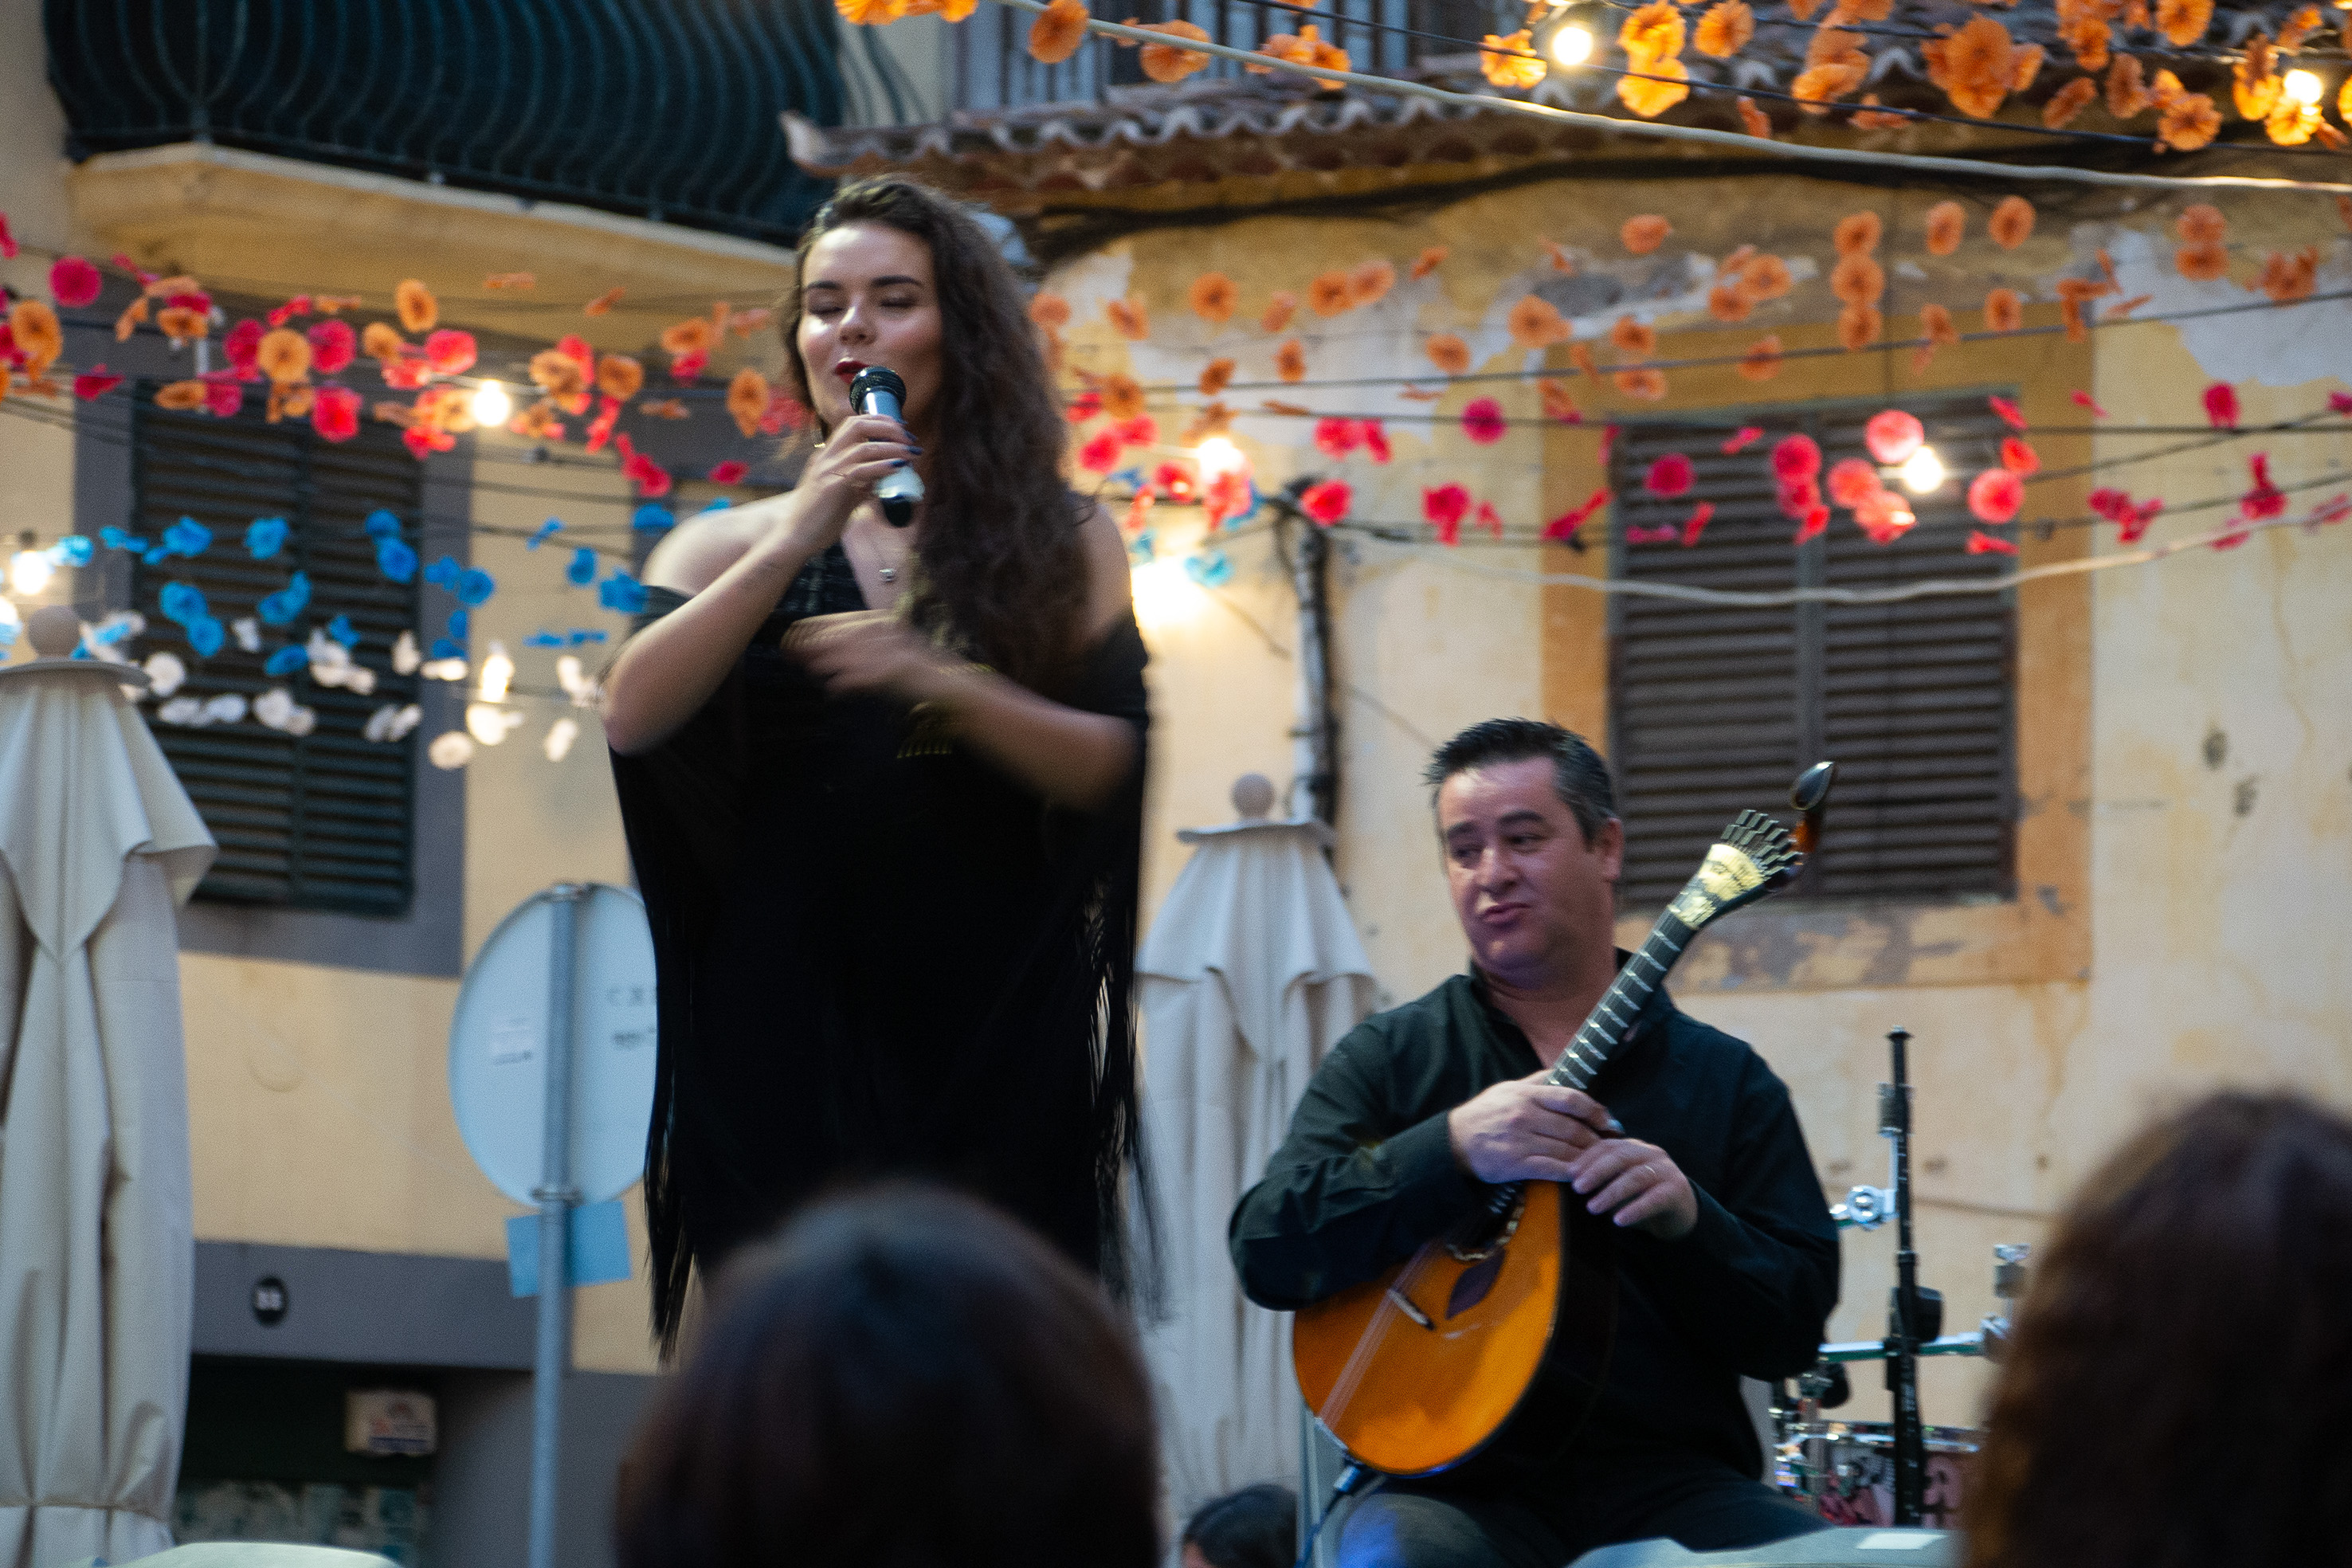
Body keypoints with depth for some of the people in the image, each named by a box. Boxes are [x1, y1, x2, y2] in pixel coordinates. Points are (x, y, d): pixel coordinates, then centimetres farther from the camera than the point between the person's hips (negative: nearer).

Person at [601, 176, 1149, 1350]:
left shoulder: (1058, 543, 10)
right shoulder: (736, 546, 13)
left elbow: (1107, 763, -3)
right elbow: (633, 717, -5)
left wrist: (933, 679, -19)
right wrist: (797, 538, -13)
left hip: (993, 1046, -1)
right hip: (785, 1048, 1)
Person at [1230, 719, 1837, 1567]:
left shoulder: (1724, 1079, 12)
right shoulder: (1388, 1059, 9)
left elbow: (1795, 1331, 5)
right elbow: (1267, 1251, -5)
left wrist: (1688, 1218, -14)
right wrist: (1453, 1148, -17)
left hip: (1670, 1481, 2)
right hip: (1461, 1480, -2)